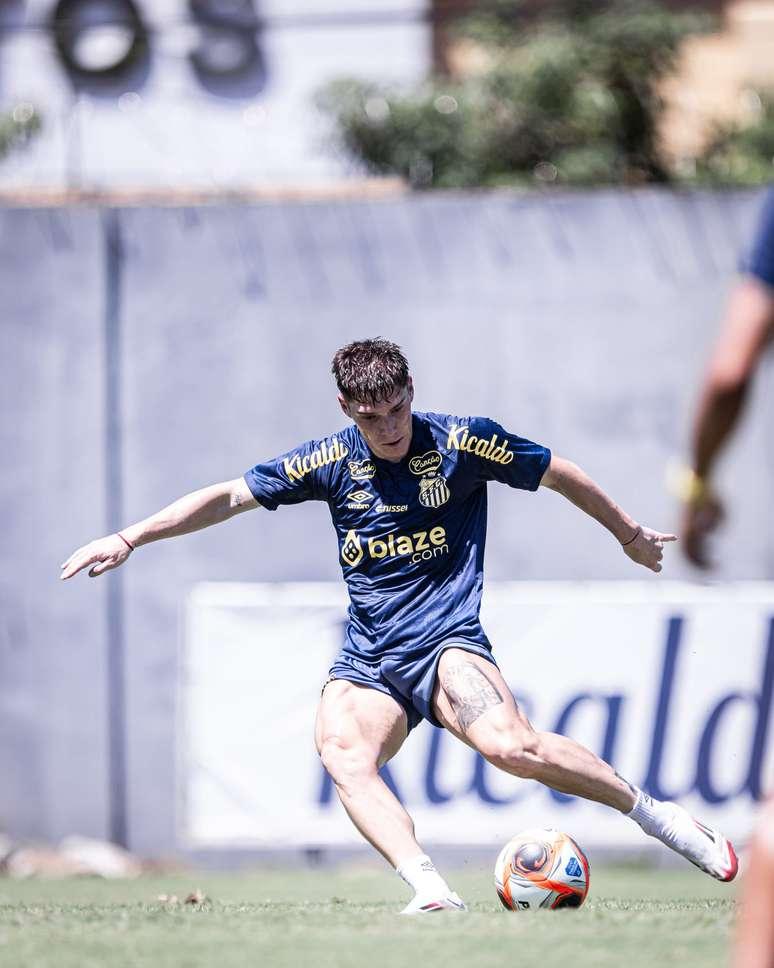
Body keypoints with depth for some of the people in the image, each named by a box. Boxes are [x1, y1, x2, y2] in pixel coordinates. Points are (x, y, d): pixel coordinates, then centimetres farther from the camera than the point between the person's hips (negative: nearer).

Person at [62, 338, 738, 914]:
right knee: (344, 758, -30)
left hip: (448, 645, -3)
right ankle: (432, 893, -42)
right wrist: (129, 539, 1)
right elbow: (229, 496, 6)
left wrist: (630, 535, 24)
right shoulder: (332, 461, 3)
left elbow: (559, 474, 12)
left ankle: (659, 817, -14)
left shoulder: (464, 442, -3)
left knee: (512, 745, -31)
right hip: (366, 663, 3)